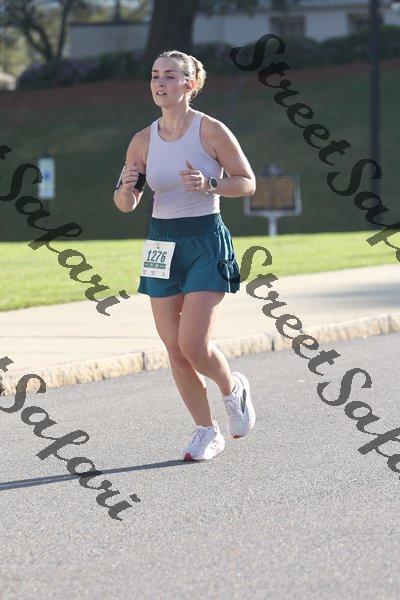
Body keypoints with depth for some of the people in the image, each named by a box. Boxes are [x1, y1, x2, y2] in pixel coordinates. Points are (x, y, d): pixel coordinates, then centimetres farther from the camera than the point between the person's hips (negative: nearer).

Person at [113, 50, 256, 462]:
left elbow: (248, 183, -3)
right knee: (175, 350, 4)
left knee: (194, 344, -13)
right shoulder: (144, 141, 3)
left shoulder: (211, 130, -8)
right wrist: (126, 186, -14)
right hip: (162, 244, 5)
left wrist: (208, 185, -20)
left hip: (206, 242, -5)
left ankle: (232, 389, 20)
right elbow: (126, 205, 9)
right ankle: (207, 432, 18)